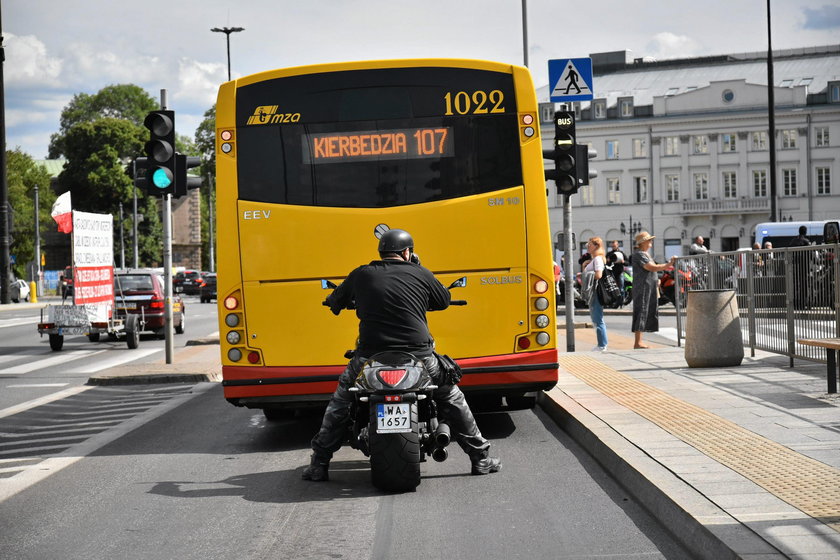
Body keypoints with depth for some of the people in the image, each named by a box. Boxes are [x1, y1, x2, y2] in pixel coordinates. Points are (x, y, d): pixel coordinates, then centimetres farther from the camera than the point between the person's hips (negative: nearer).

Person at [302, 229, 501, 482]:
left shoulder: (361, 275, 7)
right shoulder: (420, 275, 5)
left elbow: (335, 302, 21)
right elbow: (444, 300, 21)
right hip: (418, 355, 0)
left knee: (340, 401, 21)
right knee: (451, 398, 21)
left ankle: (319, 465, 19)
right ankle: (481, 458, 23)